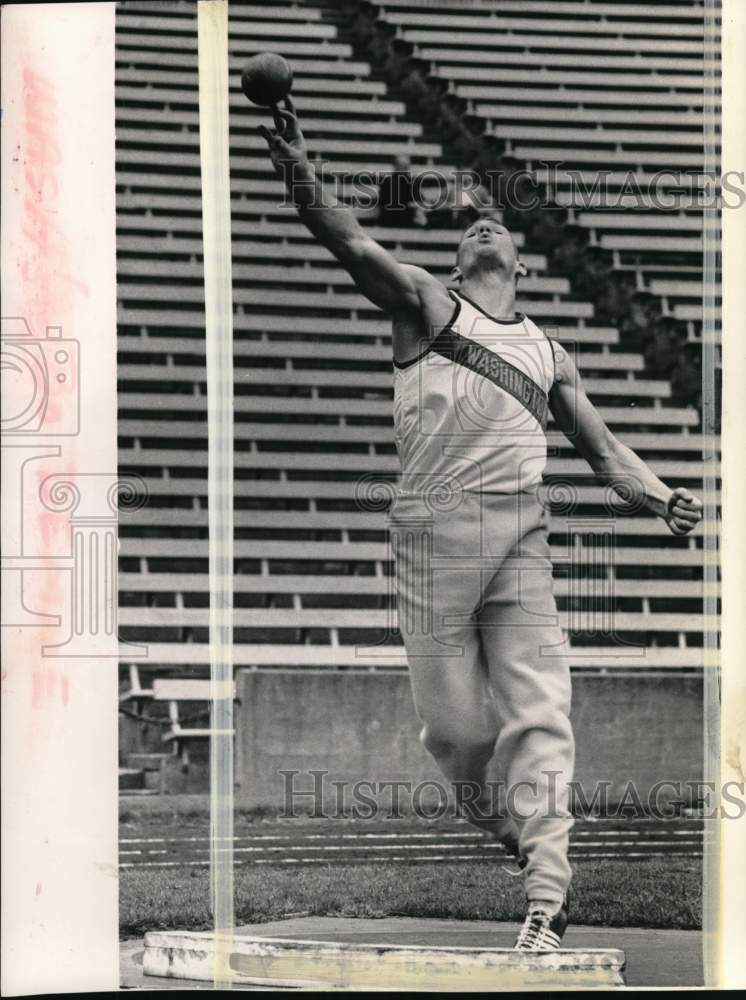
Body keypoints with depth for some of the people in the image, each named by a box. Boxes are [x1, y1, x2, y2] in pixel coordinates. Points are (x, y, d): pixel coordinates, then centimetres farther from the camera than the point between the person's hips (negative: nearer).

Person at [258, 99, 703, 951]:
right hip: (435, 530, -3)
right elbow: (356, 249, -7)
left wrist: (663, 501, -1)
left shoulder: (548, 355, 22)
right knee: (455, 725, -1)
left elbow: (602, 450, 20)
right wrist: (301, 180, -26)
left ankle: (546, 897, -12)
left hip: (520, 533, 3)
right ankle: (476, 796, 34)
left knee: (539, 713, -10)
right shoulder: (426, 305, 10)